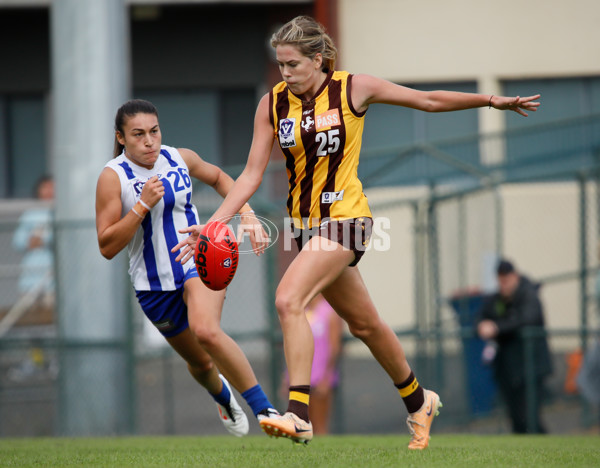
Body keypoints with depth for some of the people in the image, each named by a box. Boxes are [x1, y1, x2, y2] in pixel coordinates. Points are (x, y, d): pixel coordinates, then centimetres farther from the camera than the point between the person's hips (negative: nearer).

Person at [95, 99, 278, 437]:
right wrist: (143, 205, -27)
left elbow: (218, 178, 20)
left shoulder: (180, 158, -3)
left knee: (206, 331, -30)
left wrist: (246, 213, 7)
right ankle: (221, 393, 52)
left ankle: (265, 409, -26)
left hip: (199, 261, 0)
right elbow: (107, 247, -19)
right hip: (154, 283, 0)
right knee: (199, 361, 14)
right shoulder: (113, 177, -13)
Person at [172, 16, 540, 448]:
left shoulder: (353, 89, -8)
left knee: (288, 299, -25)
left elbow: (428, 100, 3)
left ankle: (298, 415, -28)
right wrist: (212, 225, -10)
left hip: (344, 217, -5)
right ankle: (418, 401, 37)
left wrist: (493, 100, 4)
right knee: (364, 323, 17)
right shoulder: (272, 104, 2)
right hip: (306, 222, 5)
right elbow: (252, 175, 1)